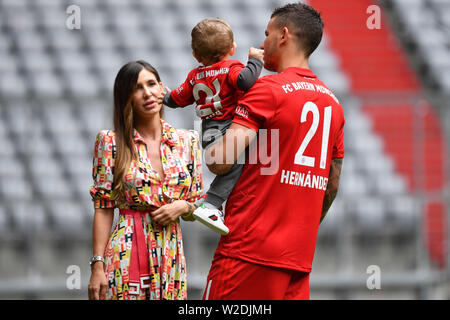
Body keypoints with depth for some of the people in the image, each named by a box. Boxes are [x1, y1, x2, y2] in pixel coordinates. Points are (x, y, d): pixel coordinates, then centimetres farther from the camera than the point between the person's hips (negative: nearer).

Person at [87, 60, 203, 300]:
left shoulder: (187, 141, 7)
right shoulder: (111, 142, -1)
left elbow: (198, 206, 14)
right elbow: (103, 208, -3)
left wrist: (182, 207, -8)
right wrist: (97, 266, -9)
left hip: (171, 257, 3)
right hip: (127, 254, -3)